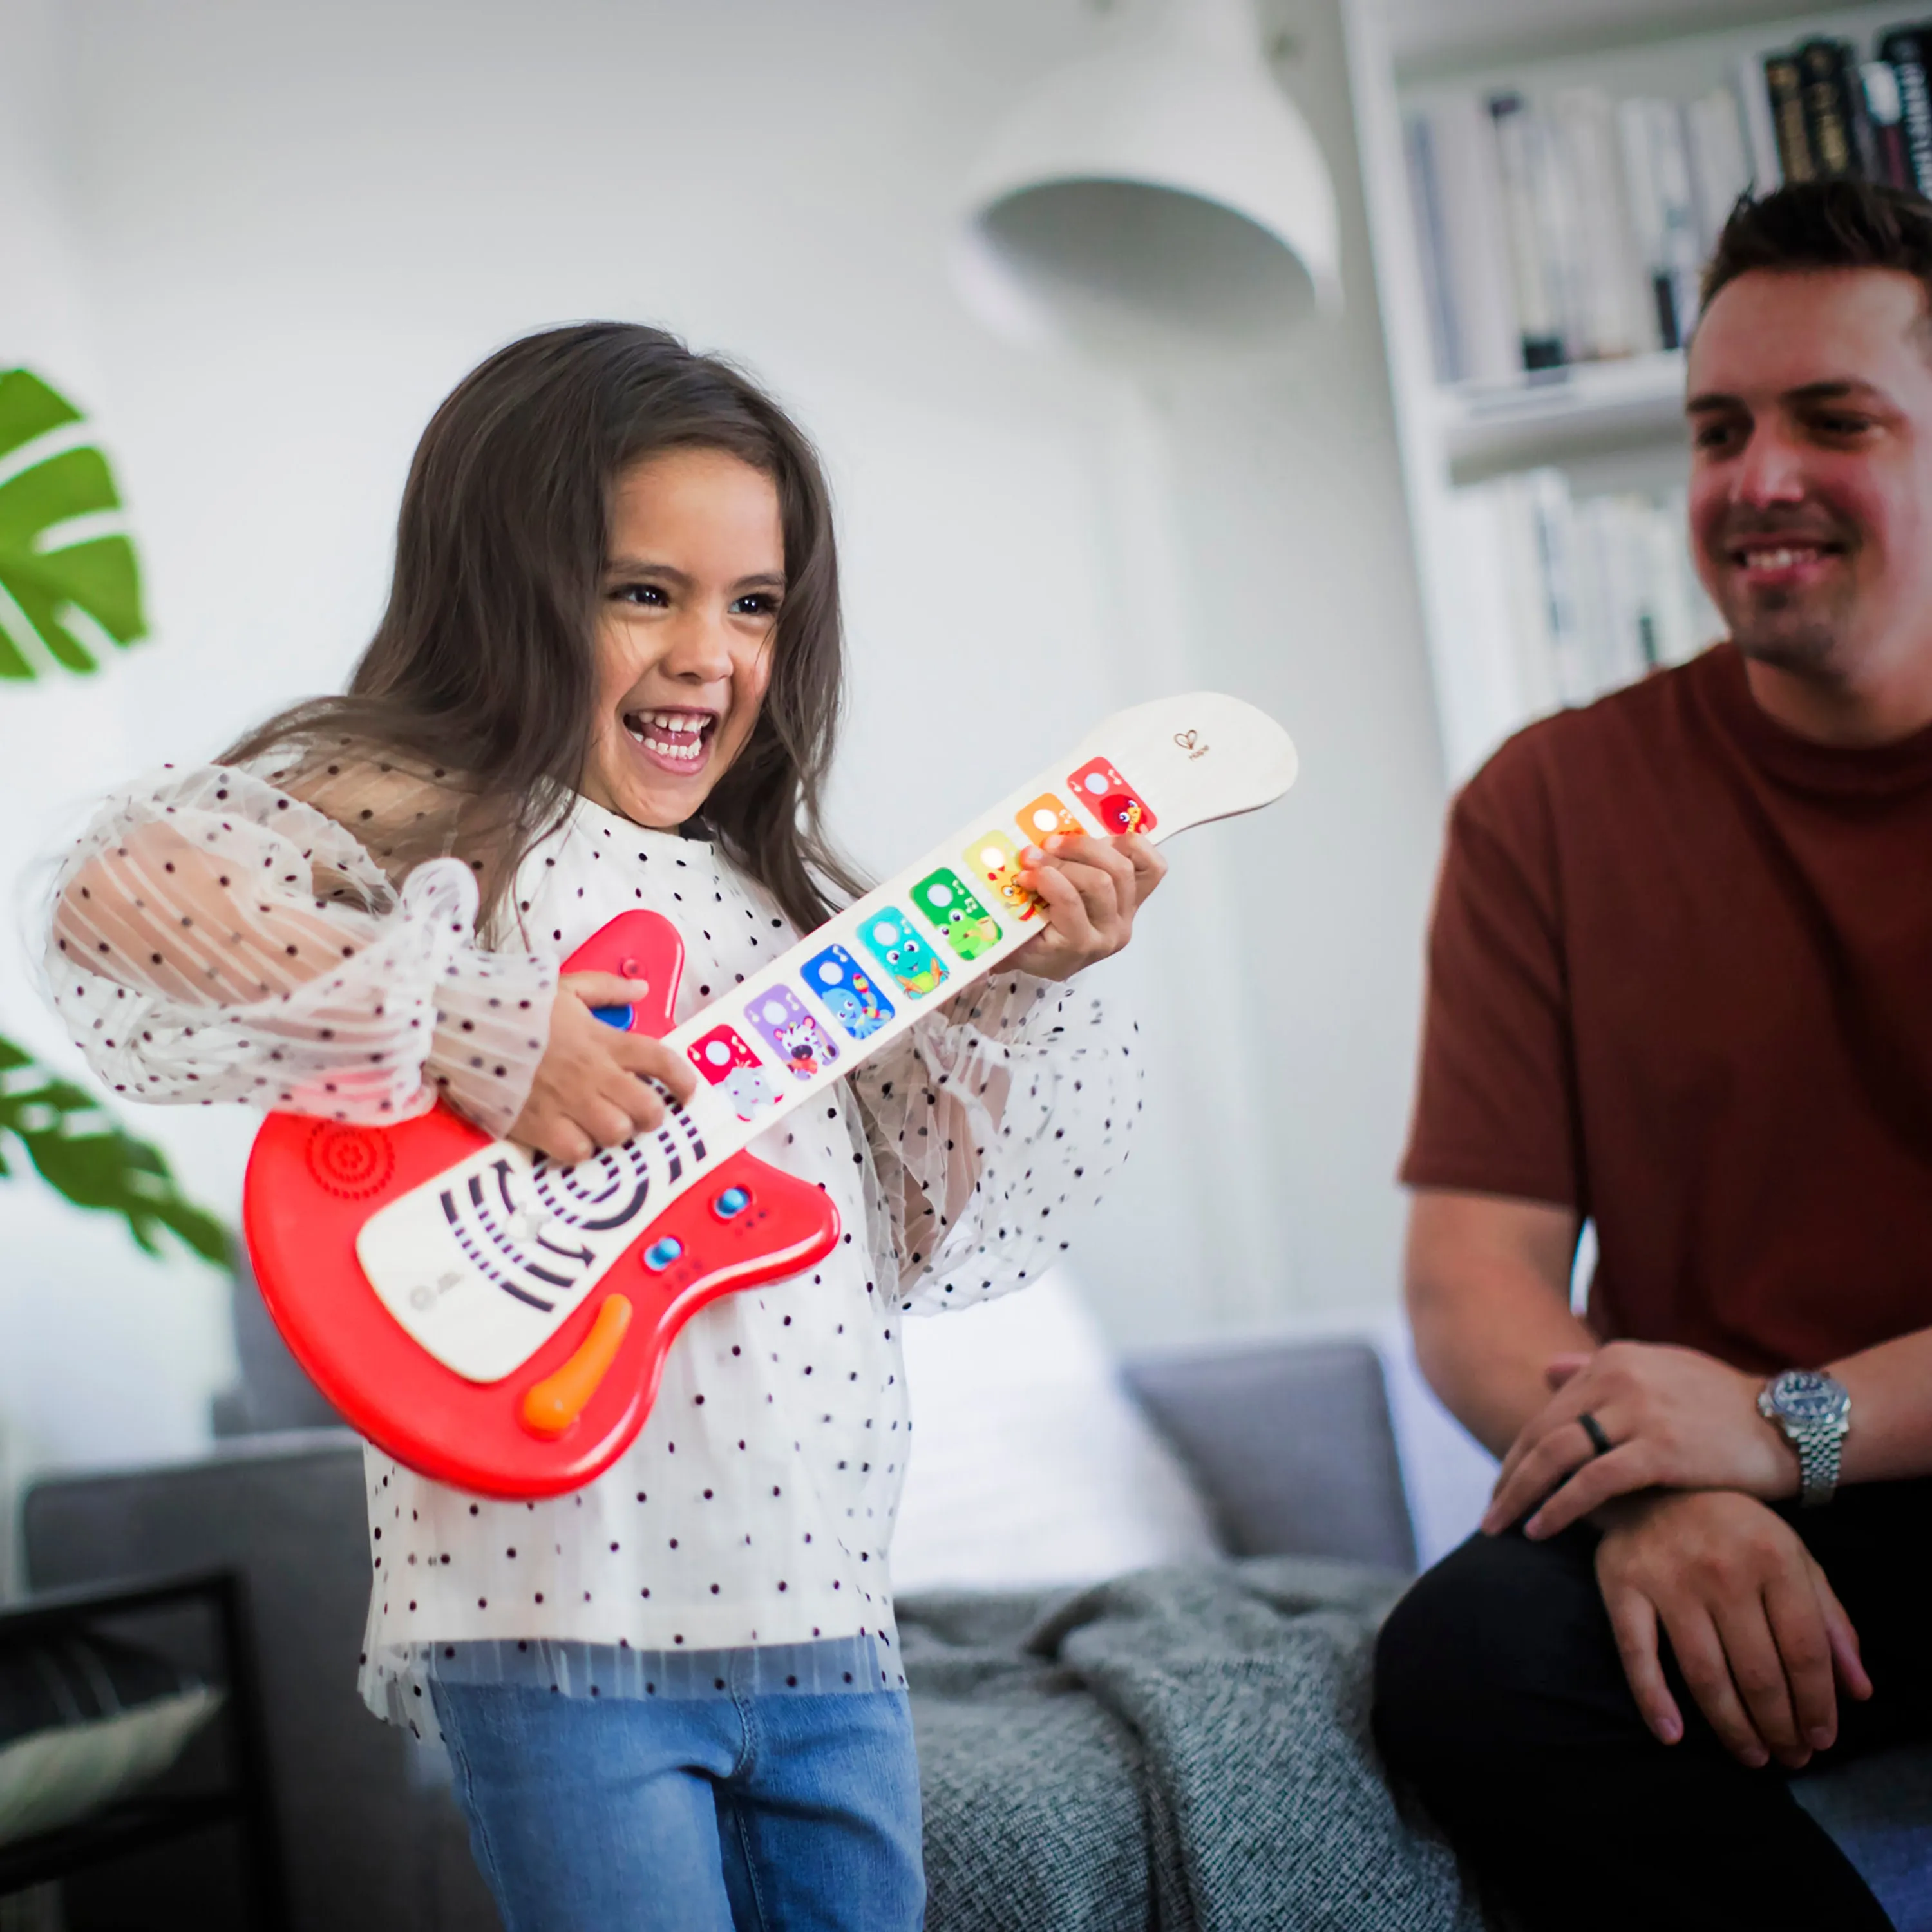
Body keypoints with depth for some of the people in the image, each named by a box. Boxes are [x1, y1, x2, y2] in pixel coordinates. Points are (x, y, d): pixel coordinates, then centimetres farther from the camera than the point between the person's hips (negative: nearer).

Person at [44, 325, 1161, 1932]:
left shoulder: (786, 893, 14)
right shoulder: (415, 810, -6)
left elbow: (937, 1243, 12)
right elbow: (119, 896, -24)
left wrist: (1028, 988, -1)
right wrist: (470, 1027, -24)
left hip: (826, 1624, 7)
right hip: (560, 1619, -6)